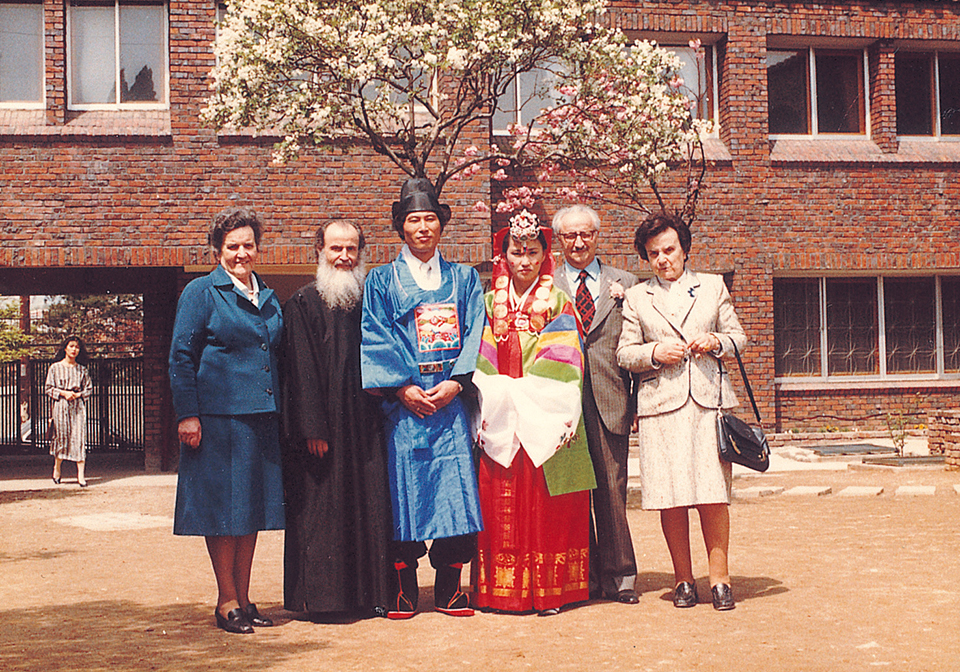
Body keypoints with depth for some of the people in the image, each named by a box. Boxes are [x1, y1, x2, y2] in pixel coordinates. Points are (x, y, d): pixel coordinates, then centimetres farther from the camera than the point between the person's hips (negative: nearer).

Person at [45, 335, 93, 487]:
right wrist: (63, 393, -11)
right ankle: (57, 469, 22)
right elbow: (48, 389, 3)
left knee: (79, 438, -7)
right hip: (61, 406, -1)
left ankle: (81, 475, -9)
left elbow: (89, 389, 12)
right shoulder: (55, 367, 4)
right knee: (61, 437, 0)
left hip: (78, 406, 1)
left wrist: (78, 394, -6)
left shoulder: (81, 369, 10)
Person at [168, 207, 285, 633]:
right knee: (223, 505, -2)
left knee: (253, 504, 8)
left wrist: (281, 411, 15)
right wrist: (187, 414, -12)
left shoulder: (268, 298, 16)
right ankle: (227, 602, 7)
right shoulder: (201, 293, -1)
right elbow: (181, 357, -4)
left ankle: (243, 599, 16)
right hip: (218, 415, -6)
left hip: (261, 416, 6)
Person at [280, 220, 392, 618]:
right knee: (321, 507, -2)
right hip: (323, 425, -5)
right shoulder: (303, 305, -2)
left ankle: (368, 593, 13)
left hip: (365, 425, 5)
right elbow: (300, 372, -8)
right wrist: (312, 427, -15)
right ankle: (322, 596, 7)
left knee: (370, 507, 5)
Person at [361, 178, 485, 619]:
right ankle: (403, 588, 7)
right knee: (403, 488, -3)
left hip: (452, 399, 1)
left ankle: (449, 585, 7)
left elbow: (474, 335, 6)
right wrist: (403, 387, -11)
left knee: (456, 488, -3)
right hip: (403, 401, -1)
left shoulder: (464, 279, 15)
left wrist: (456, 382, -8)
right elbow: (376, 339, 1)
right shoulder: (382, 281, 9)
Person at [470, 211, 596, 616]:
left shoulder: (559, 303, 6)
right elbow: (482, 362, 9)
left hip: (546, 421, -2)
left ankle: (549, 590, 4)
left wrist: (563, 416, -11)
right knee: (500, 503, 1)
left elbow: (564, 364, -1)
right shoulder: (490, 302, 14)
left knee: (547, 505, -3)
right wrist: (485, 413, -2)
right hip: (500, 421, 2)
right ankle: (502, 591, 7)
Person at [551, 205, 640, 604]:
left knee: (611, 492, 1)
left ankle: (619, 577, 11)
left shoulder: (624, 284, 12)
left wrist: (640, 399, 2)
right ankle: (585, 577, 15)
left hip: (610, 403, 0)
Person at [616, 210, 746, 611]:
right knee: (670, 497, -1)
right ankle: (683, 579, 10)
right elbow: (624, 353, 11)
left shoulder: (713, 287, 16)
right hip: (660, 403, 0)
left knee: (713, 494, -5)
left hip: (709, 398, 0)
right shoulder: (636, 298, 14)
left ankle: (719, 577, 4)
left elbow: (738, 336, 17)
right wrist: (655, 353, -7)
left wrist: (717, 342, -4)